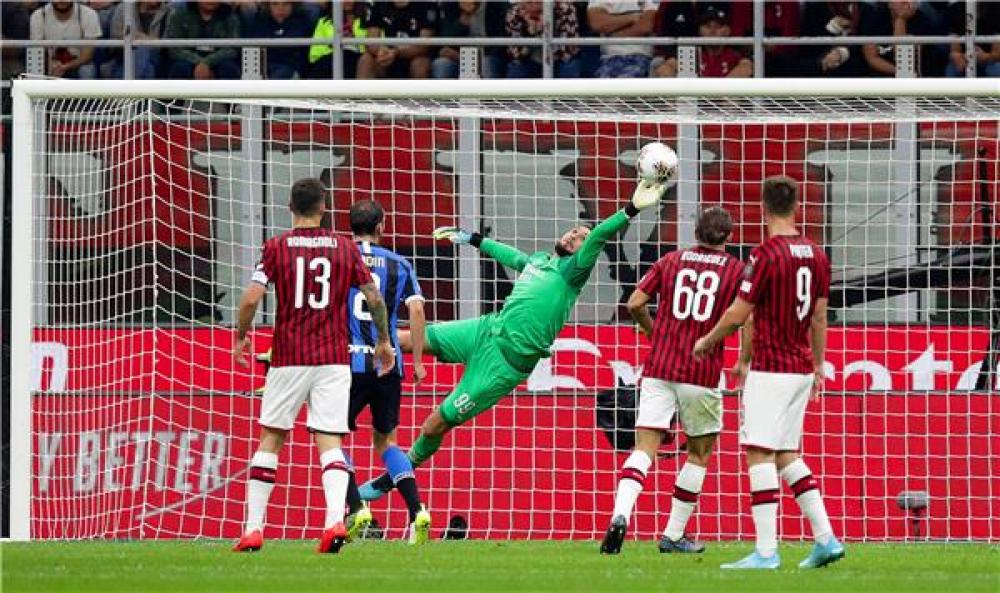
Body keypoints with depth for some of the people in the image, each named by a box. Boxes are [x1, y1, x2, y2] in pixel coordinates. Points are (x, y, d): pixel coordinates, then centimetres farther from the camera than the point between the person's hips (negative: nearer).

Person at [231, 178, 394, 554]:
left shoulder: (277, 248, 0)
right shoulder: (345, 248, 5)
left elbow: (251, 299, -8)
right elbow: (374, 298, 3)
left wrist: (241, 336, 9)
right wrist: (384, 341, 18)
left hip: (288, 359, -1)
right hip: (333, 360, 1)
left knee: (270, 439, 10)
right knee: (330, 442, -3)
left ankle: (254, 529, 8)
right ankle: (335, 519, -25)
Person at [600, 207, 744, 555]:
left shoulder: (671, 261, 9)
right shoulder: (736, 270, 3)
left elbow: (635, 304, 5)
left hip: (659, 369, 2)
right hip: (702, 374, -2)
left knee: (644, 448, -3)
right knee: (700, 453, 15)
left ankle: (621, 514, -28)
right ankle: (674, 535, 16)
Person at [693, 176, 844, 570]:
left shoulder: (766, 255, -14)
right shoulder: (817, 256, 8)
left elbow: (739, 315, -11)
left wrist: (707, 342, 6)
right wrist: (819, 366, 25)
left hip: (770, 368, -8)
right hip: (802, 368, 8)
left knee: (760, 454, -7)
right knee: (786, 455, 15)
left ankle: (766, 549, -11)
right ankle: (825, 538, 8)